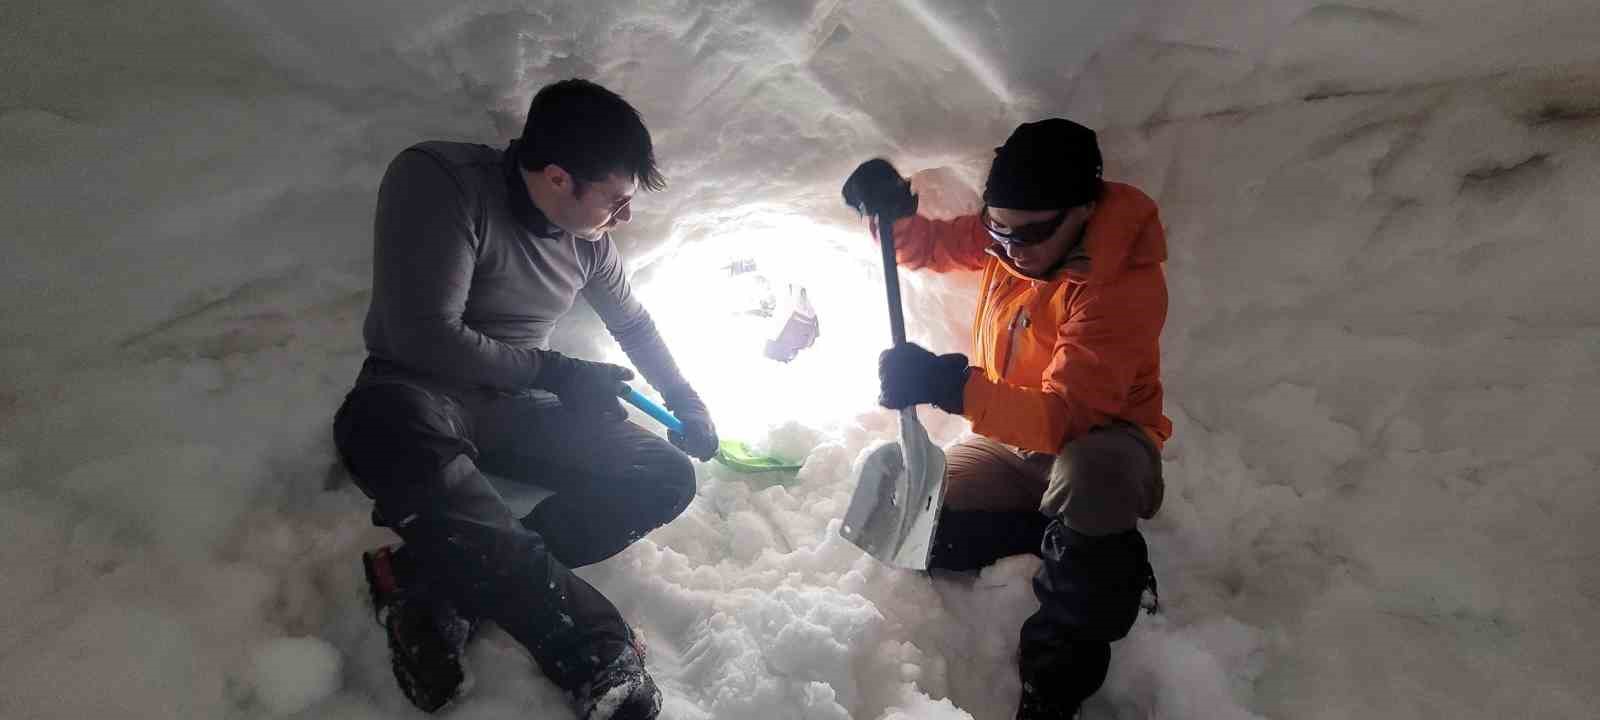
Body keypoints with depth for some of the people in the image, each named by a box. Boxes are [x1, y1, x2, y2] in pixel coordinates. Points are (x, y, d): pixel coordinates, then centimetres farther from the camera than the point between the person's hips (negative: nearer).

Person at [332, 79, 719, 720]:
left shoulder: (588, 236, 2)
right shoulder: (436, 180, -17)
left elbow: (633, 324, 19)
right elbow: (425, 337, -23)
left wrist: (685, 401, 21)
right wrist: (553, 371, -15)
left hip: (517, 409, 6)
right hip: (418, 394, -5)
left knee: (666, 476, -12)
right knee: (385, 425, -42)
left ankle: (442, 582, -24)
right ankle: (597, 656, -39)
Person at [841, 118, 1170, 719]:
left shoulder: (1126, 283, -28)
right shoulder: (1009, 232, -8)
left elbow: (1063, 418, -36)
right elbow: (928, 246, 8)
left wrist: (951, 387, -50)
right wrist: (893, 212, -16)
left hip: (1101, 443, -5)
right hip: (1015, 437, 6)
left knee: (1086, 475, -42)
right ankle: (1067, 525, 5)